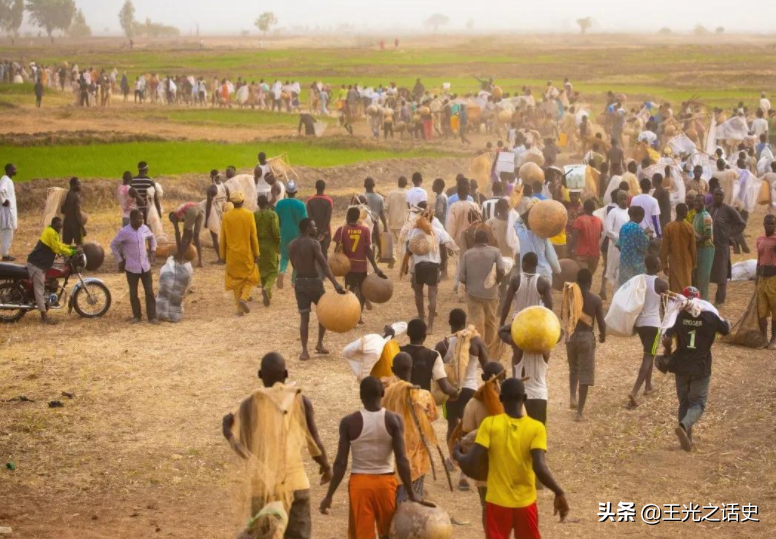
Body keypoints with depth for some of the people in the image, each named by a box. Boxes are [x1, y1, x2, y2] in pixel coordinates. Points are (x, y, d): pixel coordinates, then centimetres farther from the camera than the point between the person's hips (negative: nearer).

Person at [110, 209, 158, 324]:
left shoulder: (144, 229, -2)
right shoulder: (124, 232, -14)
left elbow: (152, 238, 19)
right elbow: (113, 245, -3)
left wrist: (153, 250, 6)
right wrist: (120, 261, -4)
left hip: (145, 266, 3)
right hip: (131, 267, -3)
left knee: (149, 292, 2)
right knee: (133, 293, 7)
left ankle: (152, 316, 8)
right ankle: (137, 316, 22)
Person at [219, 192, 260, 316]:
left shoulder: (226, 216, -4)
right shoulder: (249, 215, -9)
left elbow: (223, 238, 0)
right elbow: (253, 236, -7)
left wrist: (223, 255, 9)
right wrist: (256, 254, 2)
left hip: (232, 255, 2)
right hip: (247, 254, -2)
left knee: (236, 280, 11)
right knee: (250, 278, 15)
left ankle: (240, 309, 9)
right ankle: (243, 298, -9)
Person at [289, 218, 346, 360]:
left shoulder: (291, 245, 7)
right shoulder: (313, 243, -12)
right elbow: (323, 264, -21)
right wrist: (335, 283, -28)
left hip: (299, 282, 5)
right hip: (314, 281, -5)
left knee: (304, 317, 5)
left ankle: (304, 350, -2)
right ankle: (320, 344, 16)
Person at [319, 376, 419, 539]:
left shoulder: (349, 422, -7)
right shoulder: (393, 420, -7)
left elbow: (341, 463, -8)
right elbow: (402, 461, -11)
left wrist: (329, 496, 0)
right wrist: (411, 494, -3)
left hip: (359, 483, -1)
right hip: (386, 482, 1)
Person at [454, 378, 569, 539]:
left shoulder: (489, 424, -11)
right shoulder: (536, 428, -10)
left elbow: (472, 464, -15)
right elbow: (540, 468, -21)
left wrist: (457, 455, 6)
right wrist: (559, 493, -9)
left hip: (497, 502, -1)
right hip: (526, 503, 1)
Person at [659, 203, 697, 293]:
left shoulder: (668, 227, -9)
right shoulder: (689, 227, -8)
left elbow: (664, 248, -6)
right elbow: (693, 248, -1)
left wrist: (664, 264, 2)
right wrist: (694, 264, 11)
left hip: (674, 262, 0)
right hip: (687, 263, 0)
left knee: (675, 287, 4)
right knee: (686, 287, 9)